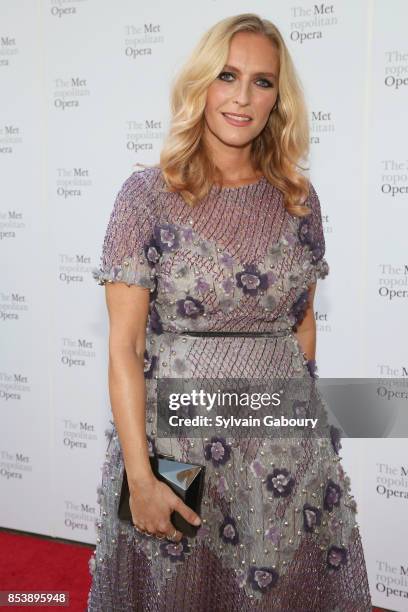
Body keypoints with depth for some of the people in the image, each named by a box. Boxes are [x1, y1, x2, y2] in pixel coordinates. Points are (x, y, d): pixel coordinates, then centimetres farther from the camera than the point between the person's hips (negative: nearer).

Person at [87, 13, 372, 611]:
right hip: (176, 436, -3)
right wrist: (140, 477, -13)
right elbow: (125, 346, -9)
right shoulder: (148, 193, -7)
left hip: (287, 447, 3)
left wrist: (305, 413, 10)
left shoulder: (298, 197, 4)